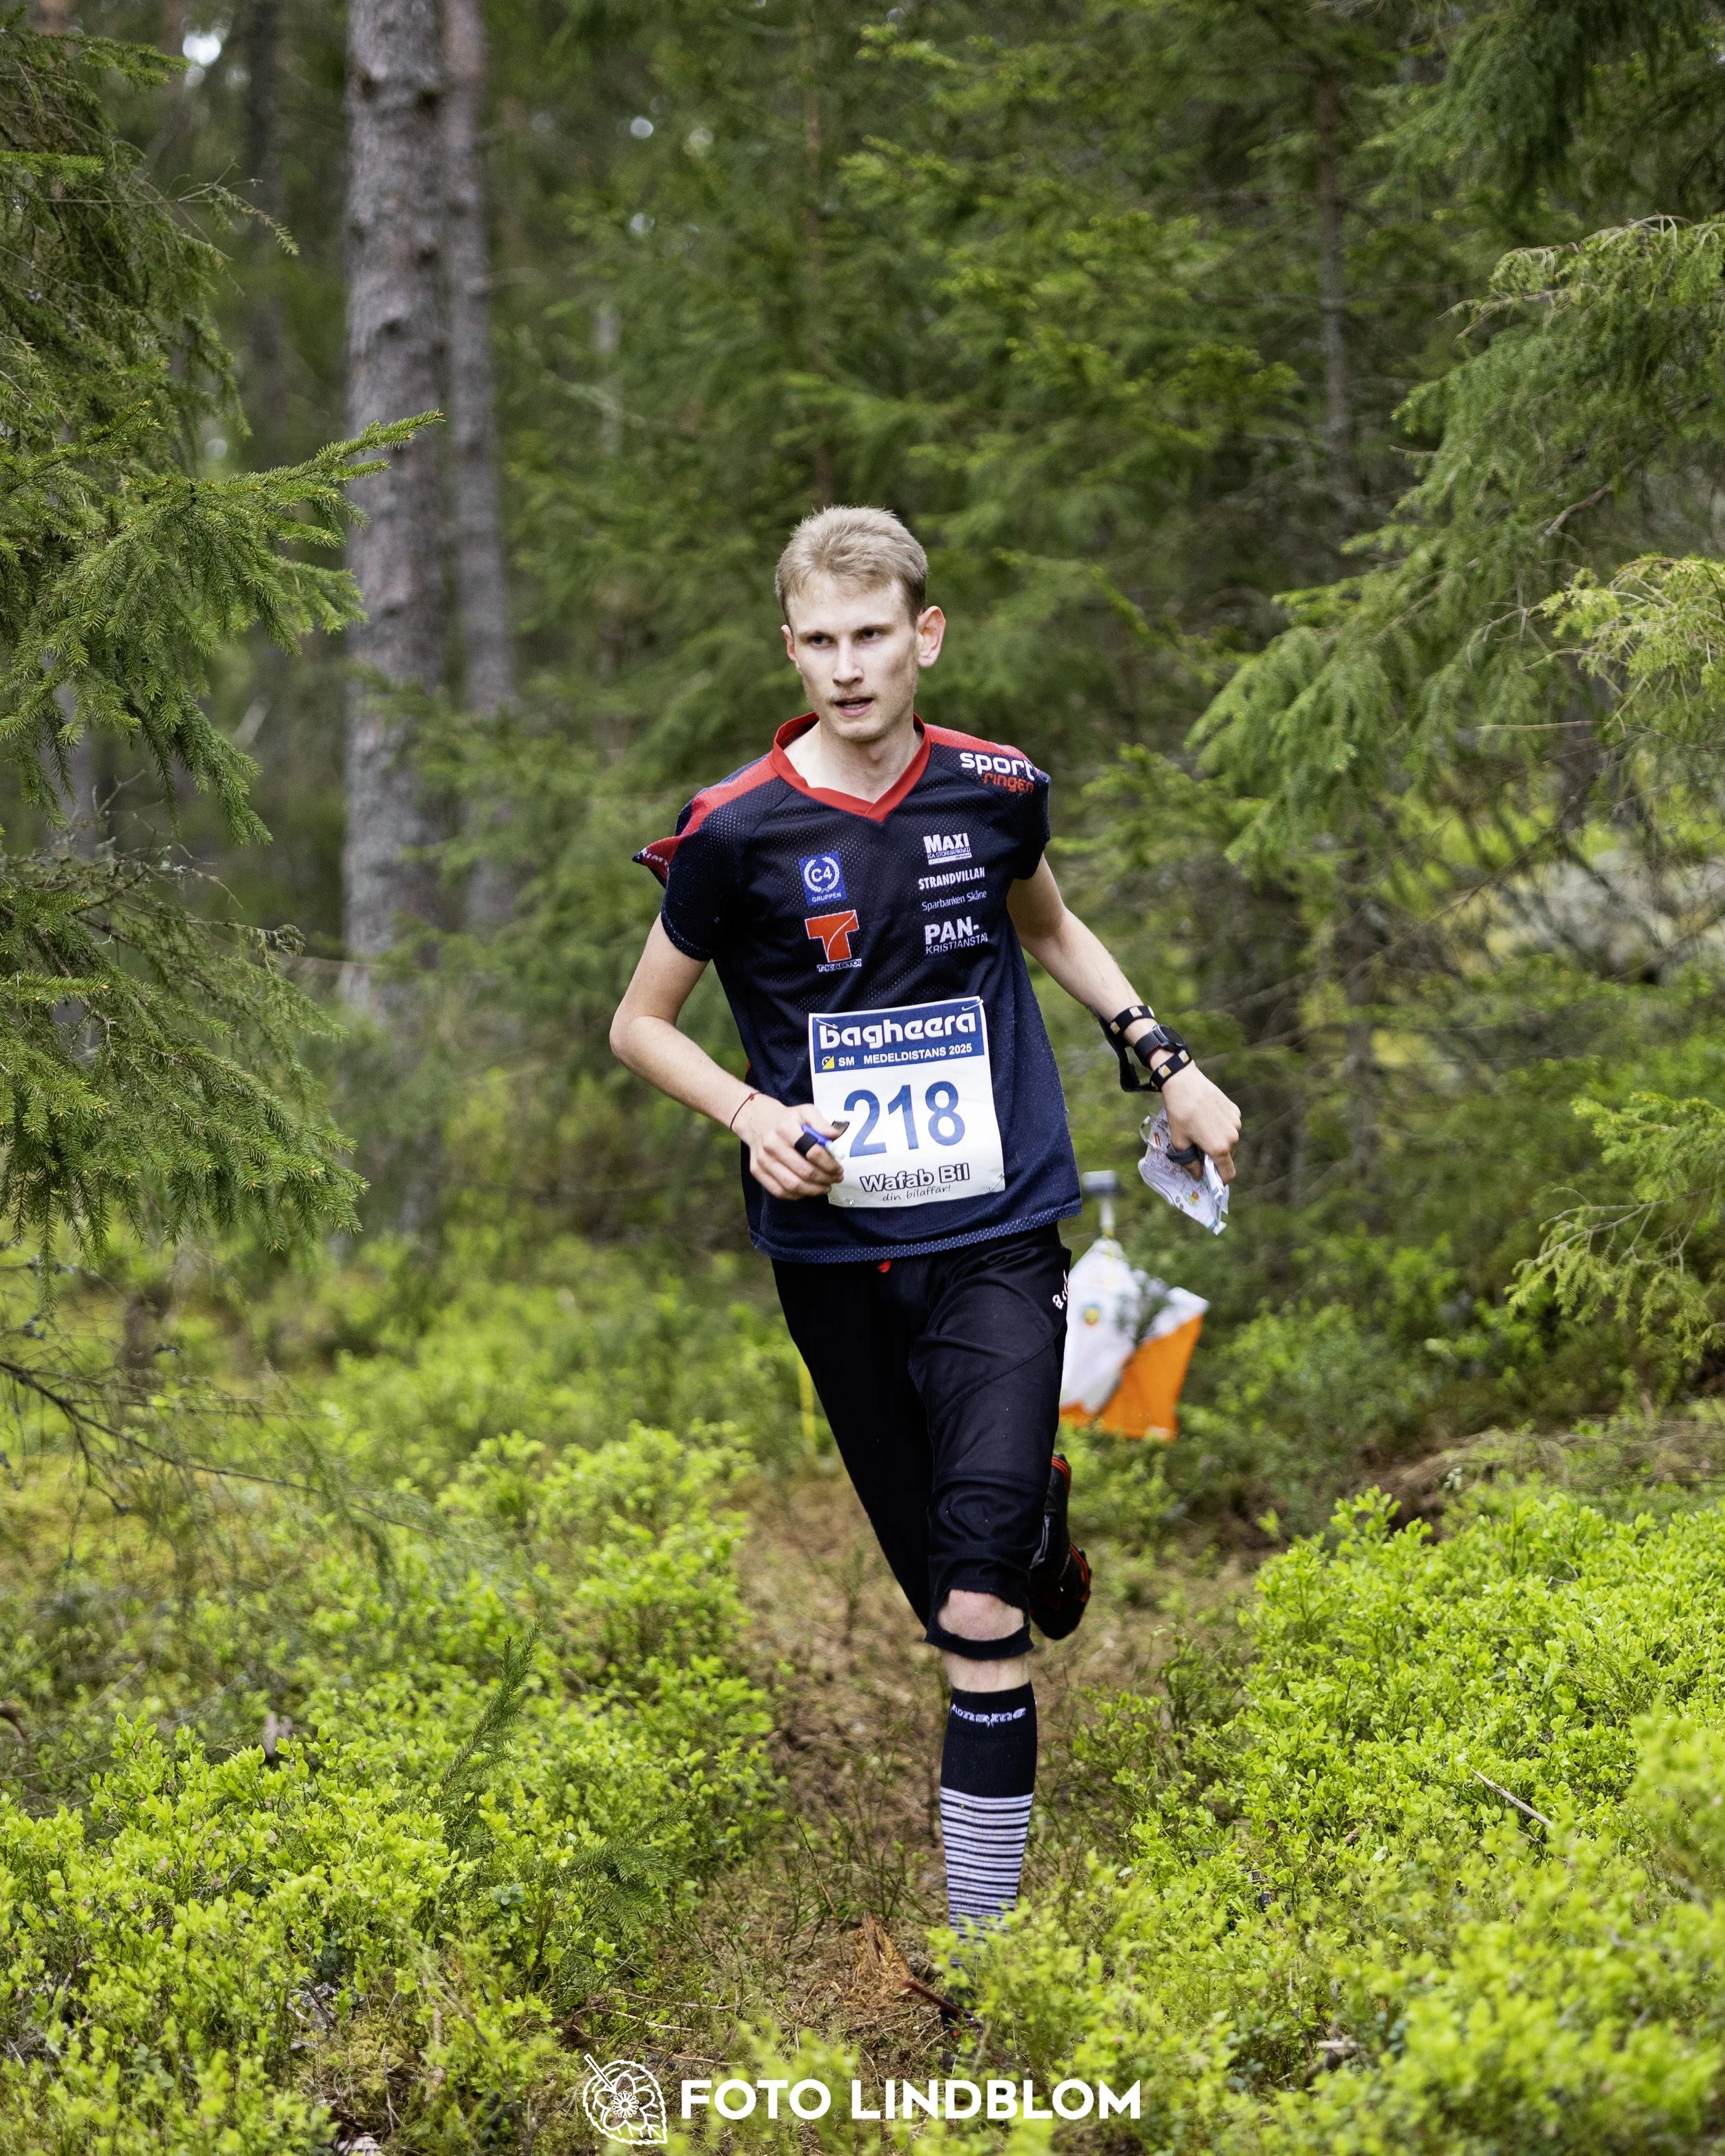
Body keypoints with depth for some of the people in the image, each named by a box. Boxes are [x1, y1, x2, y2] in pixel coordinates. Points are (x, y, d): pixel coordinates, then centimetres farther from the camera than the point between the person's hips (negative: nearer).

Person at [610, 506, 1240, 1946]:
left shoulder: (996, 790, 0)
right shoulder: (738, 831, -7)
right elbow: (643, 1025, 6)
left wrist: (1166, 1062, 14)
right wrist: (754, 1115, -12)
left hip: (997, 1239, 0)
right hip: (835, 1258, 0)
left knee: (983, 1593, -15)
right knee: (941, 1588, 7)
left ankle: (985, 1922, -9)